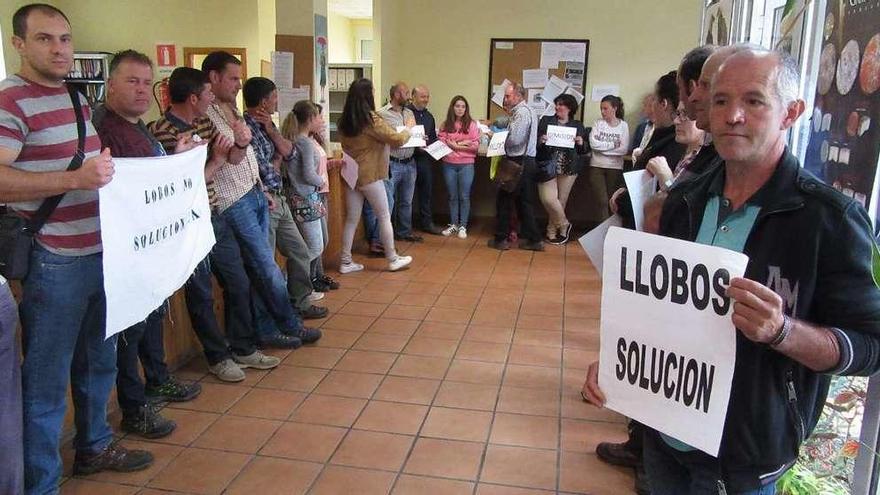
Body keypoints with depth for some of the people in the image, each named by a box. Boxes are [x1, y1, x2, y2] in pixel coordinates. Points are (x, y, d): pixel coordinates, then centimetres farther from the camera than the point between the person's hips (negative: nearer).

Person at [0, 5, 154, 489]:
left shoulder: (77, 97, 14)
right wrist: (76, 179, -33)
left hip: (100, 253, 9)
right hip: (54, 263, -8)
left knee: (99, 362, 21)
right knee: (46, 381, 3)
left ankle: (94, 446, 40)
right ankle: (39, 484, 18)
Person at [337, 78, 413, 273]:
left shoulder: (343, 121, 3)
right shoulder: (371, 119, -17)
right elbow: (397, 140, -12)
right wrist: (408, 129, 6)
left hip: (351, 174, 6)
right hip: (370, 175, -6)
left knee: (351, 219, 11)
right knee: (385, 217, 8)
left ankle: (345, 261, 13)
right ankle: (392, 259, 18)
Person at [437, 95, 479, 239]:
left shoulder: (472, 124, 1)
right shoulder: (445, 125, 7)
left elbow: (476, 145, -5)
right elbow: (441, 142, -2)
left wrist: (456, 145, -10)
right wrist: (463, 143, -11)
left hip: (466, 164, -2)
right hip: (449, 165, 2)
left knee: (464, 197, 2)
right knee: (452, 196, 10)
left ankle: (463, 226, 11)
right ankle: (453, 224, 20)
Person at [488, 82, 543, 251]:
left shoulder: (521, 112, -14)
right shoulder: (527, 111, 18)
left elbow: (514, 139, -22)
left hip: (518, 162, -10)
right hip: (527, 161, 10)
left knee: (504, 199, 0)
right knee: (524, 201, 13)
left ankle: (501, 239, 8)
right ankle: (532, 239, 16)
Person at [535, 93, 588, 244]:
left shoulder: (578, 125, 10)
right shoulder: (546, 120, 7)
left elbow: (583, 151, 13)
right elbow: (535, 142, 4)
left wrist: (581, 143, -8)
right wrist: (540, 141, -18)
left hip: (568, 169, 1)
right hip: (548, 167, -1)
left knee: (561, 200, 3)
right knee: (548, 198, -12)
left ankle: (552, 231, 19)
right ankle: (564, 225, 9)